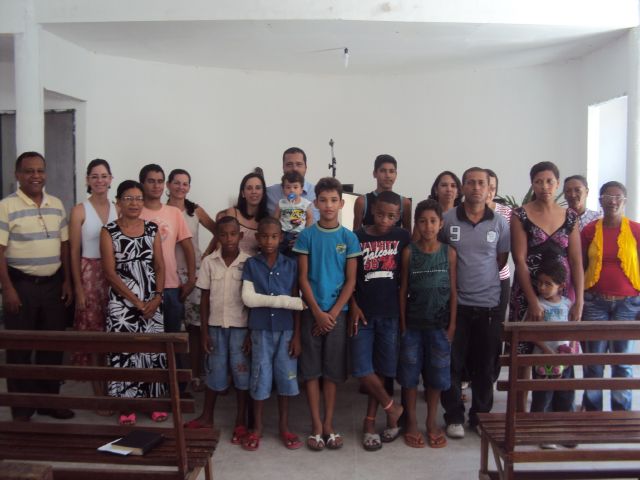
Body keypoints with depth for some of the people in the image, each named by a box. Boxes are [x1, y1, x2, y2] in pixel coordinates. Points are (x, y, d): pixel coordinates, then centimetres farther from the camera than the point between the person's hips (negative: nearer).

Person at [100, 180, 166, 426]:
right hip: (122, 302, -2)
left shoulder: (152, 229, 6)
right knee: (124, 350, 0)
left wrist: (157, 297, -9)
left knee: (154, 349, 5)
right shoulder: (109, 231, -3)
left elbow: (160, 266, 5)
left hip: (152, 301, 3)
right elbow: (110, 272, -8)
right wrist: (136, 301, -12)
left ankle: (155, 401, 19)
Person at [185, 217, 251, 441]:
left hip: (240, 326, -2)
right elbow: (204, 298, 2)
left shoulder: (248, 262, -6)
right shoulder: (209, 261, -2)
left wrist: (252, 332, -6)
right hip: (216, 325, 2)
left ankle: (241, 421, 18)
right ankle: (207, 416, 28)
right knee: (215, 371, 11)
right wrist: (204, 331, 0)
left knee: (241, 371, 4)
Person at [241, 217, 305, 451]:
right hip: (260, 329, -1)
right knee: (260, 377, 7)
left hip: (285, 329, 1)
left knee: (285, 376, 8)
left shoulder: (290, 265, 2)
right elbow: (248, 298, -12)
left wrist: (297, 335, -2)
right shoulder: (251, 264, -1)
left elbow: (296, 303, 2)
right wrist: (284, 301, -15)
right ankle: (257, 427, 22)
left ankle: (284, 427, 23)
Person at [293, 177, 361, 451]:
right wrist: (317, 312, -9)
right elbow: (303, 277, -2)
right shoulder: (307, 236, 0)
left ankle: (329, 424, 18)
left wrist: (333, 313, -8)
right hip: (312, 311, 0)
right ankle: (316, 425, 12)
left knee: (332, 369, 7)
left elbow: (351, 280, 0)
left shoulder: (349, 238, 1)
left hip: (337, 311, 1)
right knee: (311, 369, 3)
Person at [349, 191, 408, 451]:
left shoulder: (402, 237, 3)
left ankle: (370, 422, 21)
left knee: (381, 369, 6)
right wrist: (353, 307, -6)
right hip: (362, 312, 0)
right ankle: (391, 408, 17)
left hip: (390, 312, 1)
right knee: (362, 369, -6)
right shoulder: (357, 237, 1)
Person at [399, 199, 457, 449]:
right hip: (413, 323, -1)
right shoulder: (409, 252, -3)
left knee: (436, 373, 9)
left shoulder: (449, 252, -1)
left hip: (439, 324, 1)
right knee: (410, 372, 6)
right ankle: (411, 422, 20)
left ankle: (431, 422, 24)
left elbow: (453, 291, 2)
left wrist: (452, 325, -2)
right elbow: (403, 290, -1)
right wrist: (402, 323, -3)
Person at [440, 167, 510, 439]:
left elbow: (501, 260, 12)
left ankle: (480, 416, 25)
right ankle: (454, 417, 19)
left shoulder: (499, 223, 2)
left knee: (485, 365, 10)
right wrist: (458, 279, 5)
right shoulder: (447, 219, -2)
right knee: (453, 363, 4)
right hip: (455, 302, -1)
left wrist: (479, 277, 8)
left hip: (488, 304, 1)